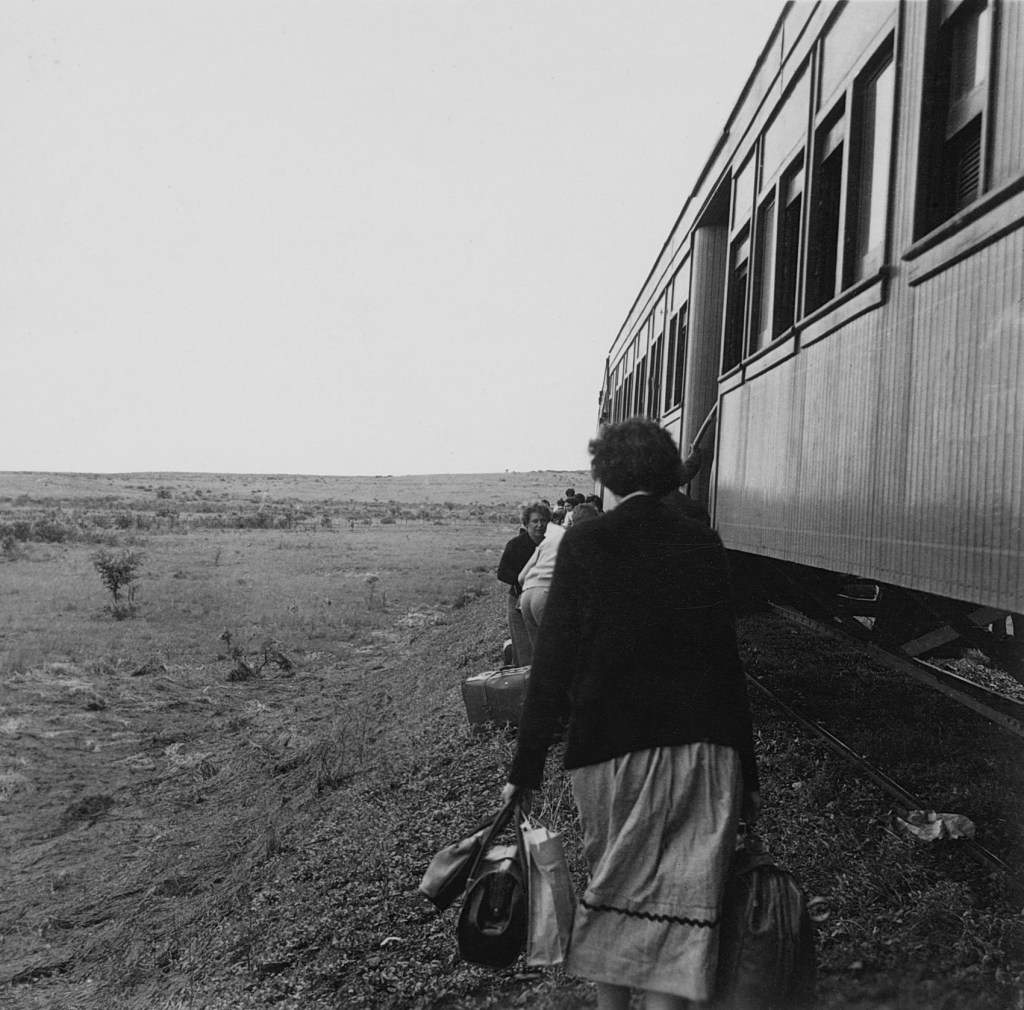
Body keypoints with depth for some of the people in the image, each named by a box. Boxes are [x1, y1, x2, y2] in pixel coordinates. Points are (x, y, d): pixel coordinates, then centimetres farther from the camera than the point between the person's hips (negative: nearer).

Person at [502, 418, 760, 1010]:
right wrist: (747, 772, 10)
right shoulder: (704, 545, 1)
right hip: (702, 749, 1)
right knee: (682, 906, 8)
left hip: (612, 750, -1)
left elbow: (553, 664, -7)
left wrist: (527, 768, -1)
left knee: (613, 889, 19)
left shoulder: (583, 545, -6)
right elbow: (727, 662, 3)